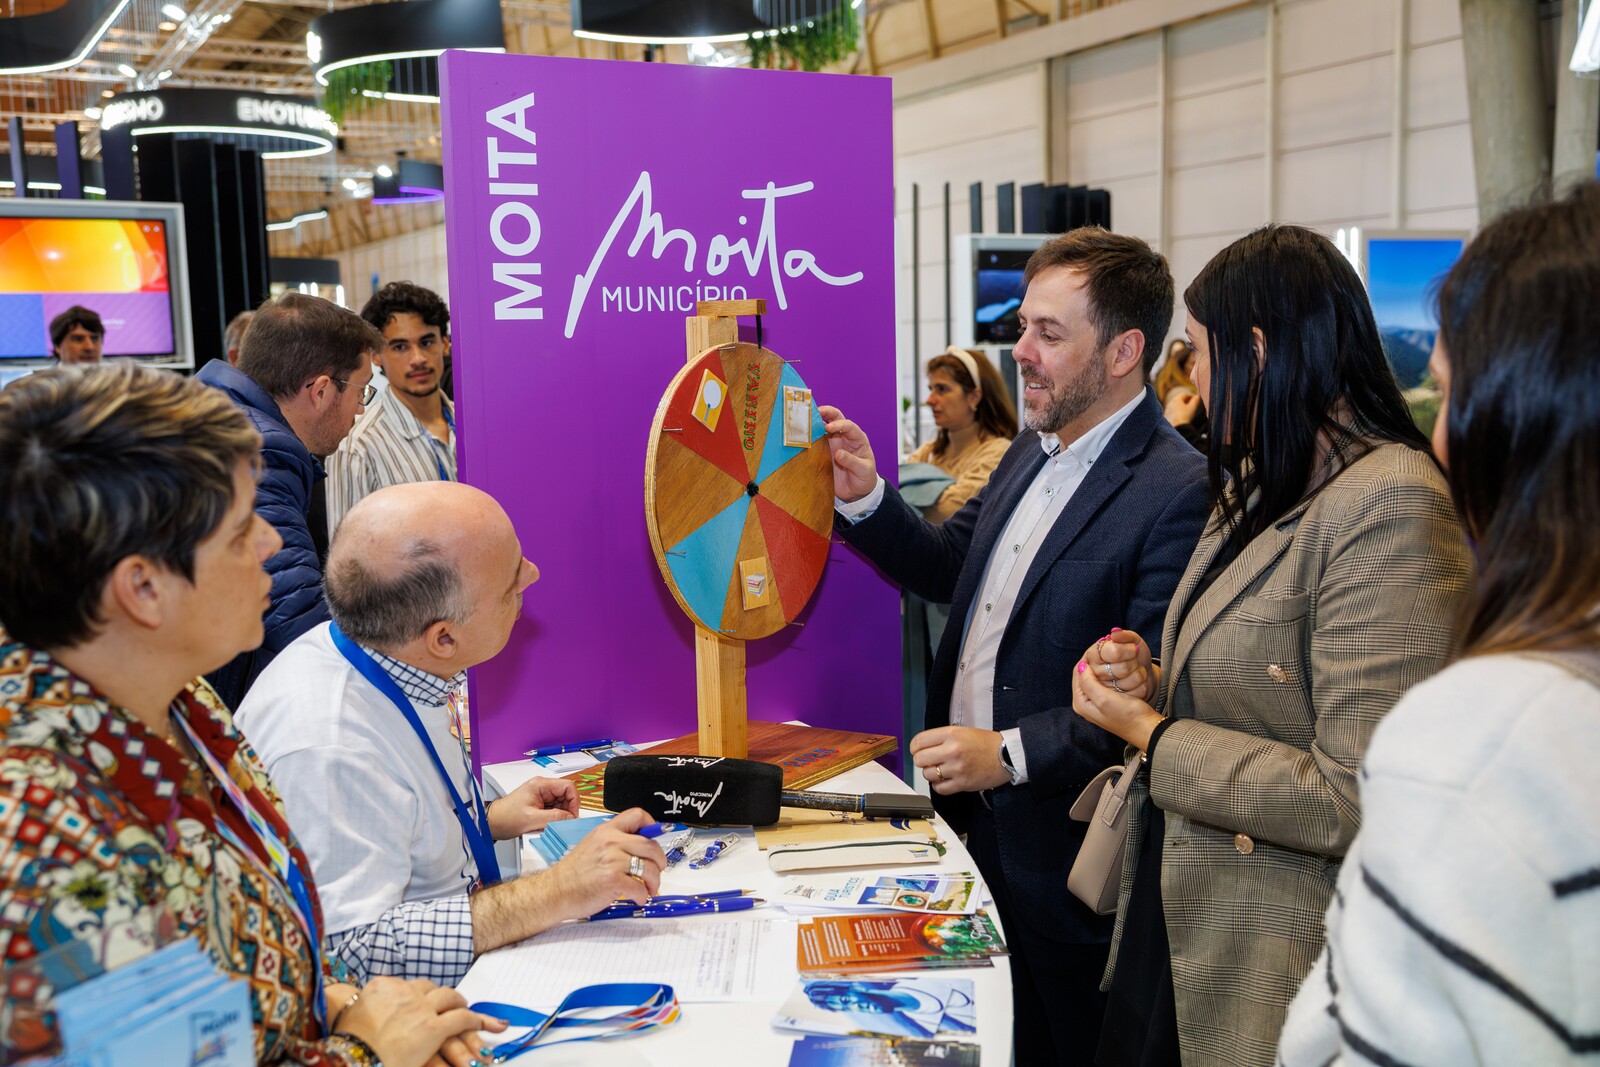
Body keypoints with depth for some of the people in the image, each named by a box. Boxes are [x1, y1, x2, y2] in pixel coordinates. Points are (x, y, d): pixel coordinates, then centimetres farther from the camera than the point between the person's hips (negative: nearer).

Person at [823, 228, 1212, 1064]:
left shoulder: (1181, 494, -21)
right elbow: (948, 569, 15)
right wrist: (864, 497, 0)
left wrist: (1012, 753, -27)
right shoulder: (1031, 453, 7)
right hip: (975, 821, 8)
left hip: (1067, 855, -8)